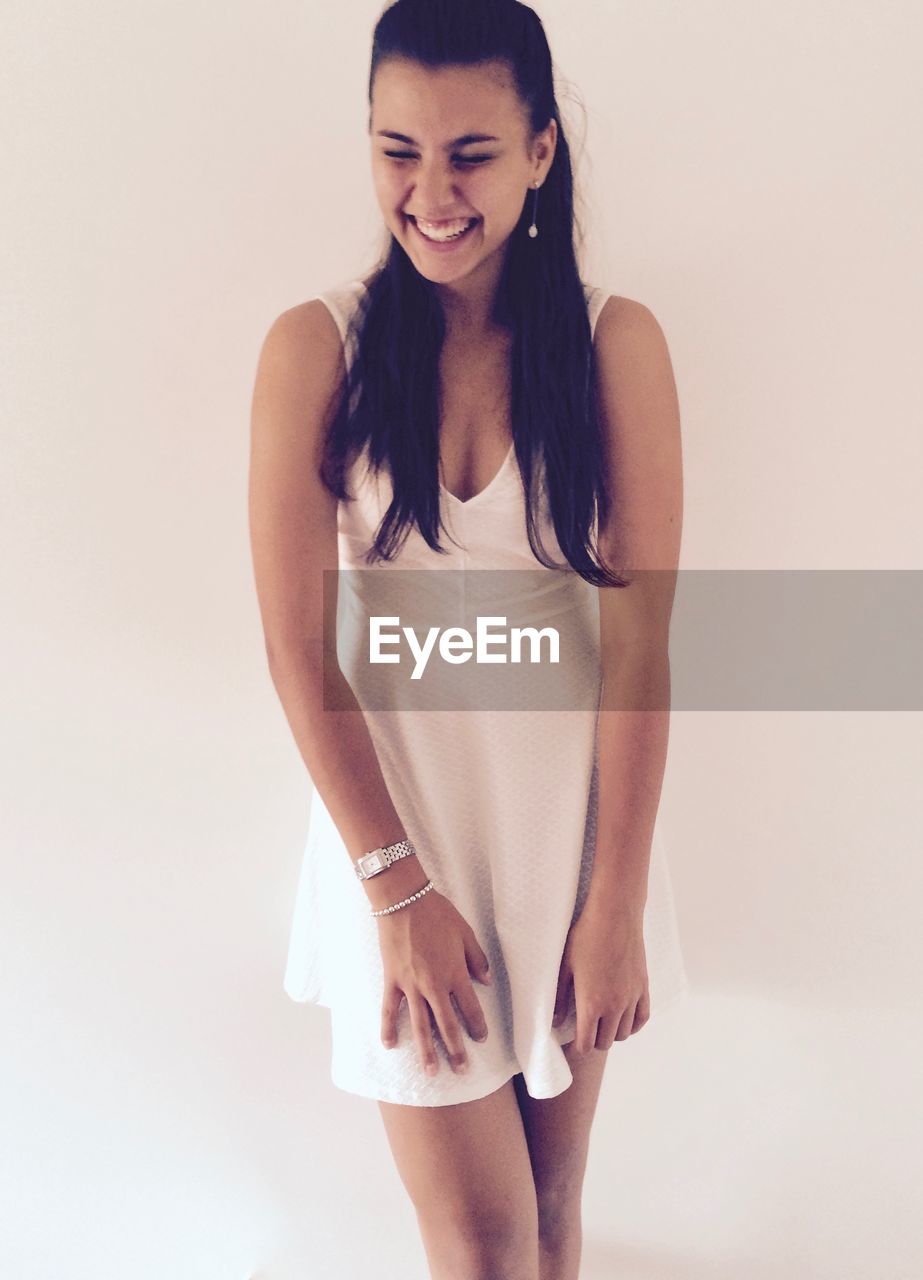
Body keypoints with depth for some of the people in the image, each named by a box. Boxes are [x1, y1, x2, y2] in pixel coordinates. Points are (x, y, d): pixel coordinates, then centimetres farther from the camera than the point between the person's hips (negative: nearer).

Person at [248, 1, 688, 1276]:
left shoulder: (617, 342, -5)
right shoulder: (316, 347, -7)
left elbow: (640, 636, -7)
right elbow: (296, 644, -8)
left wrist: (617, 900, -8)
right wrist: (397, 885, -9)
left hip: (571, 812, 1)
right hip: (393, 814, -1)